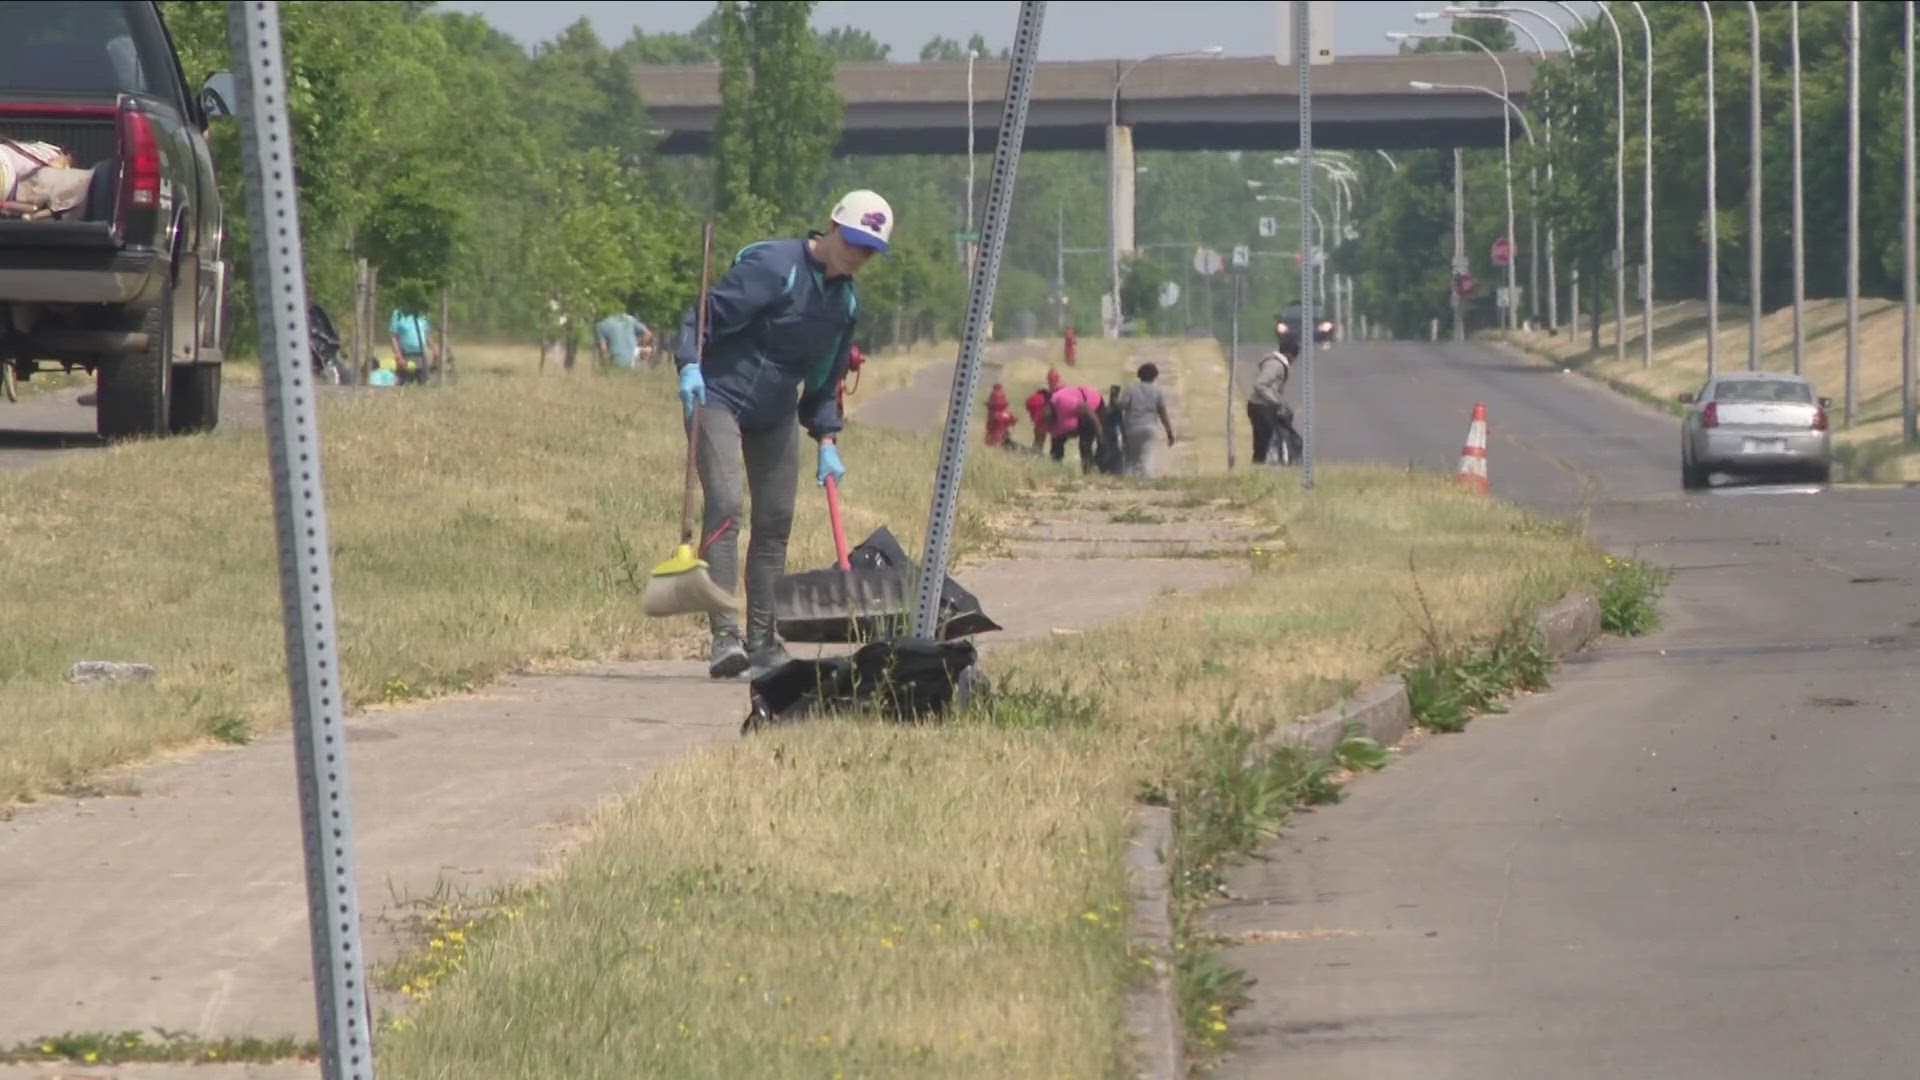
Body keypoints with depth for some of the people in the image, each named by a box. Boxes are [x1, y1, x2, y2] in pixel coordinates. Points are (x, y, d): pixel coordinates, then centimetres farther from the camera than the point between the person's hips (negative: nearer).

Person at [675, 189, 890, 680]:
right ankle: (724, 635, -25)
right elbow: (707, 314, -19)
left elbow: (825, 378, 18)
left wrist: (826, 440, 11)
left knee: (775, 522, 8)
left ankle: (762, 644, 17)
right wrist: (690, 364, -35)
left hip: (776, 417, 8)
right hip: (719, 397, -8)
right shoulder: (773, 266, -16)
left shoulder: (846, 301, 9)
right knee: (725, 507, -20)